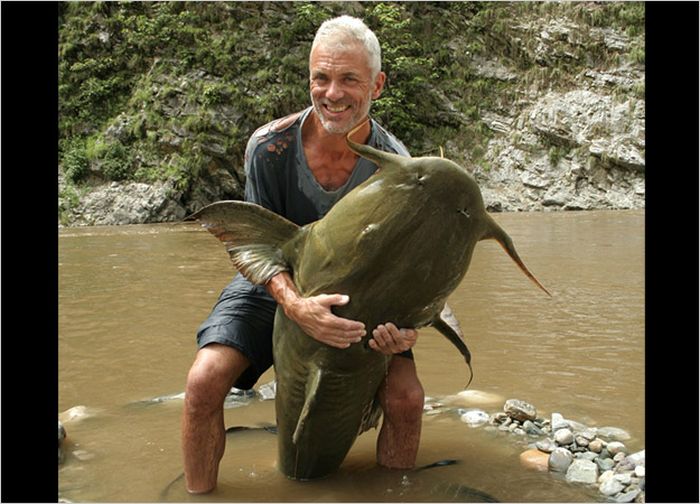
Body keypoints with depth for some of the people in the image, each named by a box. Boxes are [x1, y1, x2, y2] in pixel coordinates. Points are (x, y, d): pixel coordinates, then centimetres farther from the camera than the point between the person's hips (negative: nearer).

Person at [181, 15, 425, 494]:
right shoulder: (269, 147, -22)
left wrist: (407, 322, -35)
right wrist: (296, 306, -38)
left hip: (360, 295, 1)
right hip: (276, 286, 0)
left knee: (406, 398, -17)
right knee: (204, 382, -20)